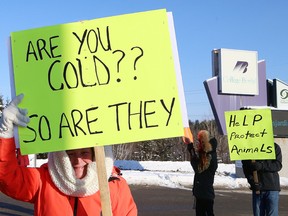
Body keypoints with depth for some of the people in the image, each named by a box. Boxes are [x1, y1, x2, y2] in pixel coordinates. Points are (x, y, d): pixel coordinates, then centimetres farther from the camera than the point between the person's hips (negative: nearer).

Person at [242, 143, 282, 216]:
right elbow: (245, 167, 5)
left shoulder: (275, 147, 4)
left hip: (272, 188, -2)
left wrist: (262, 166, -20)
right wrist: (252, 181, -11)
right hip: (257, 188, 2)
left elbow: (278, 165, -6)